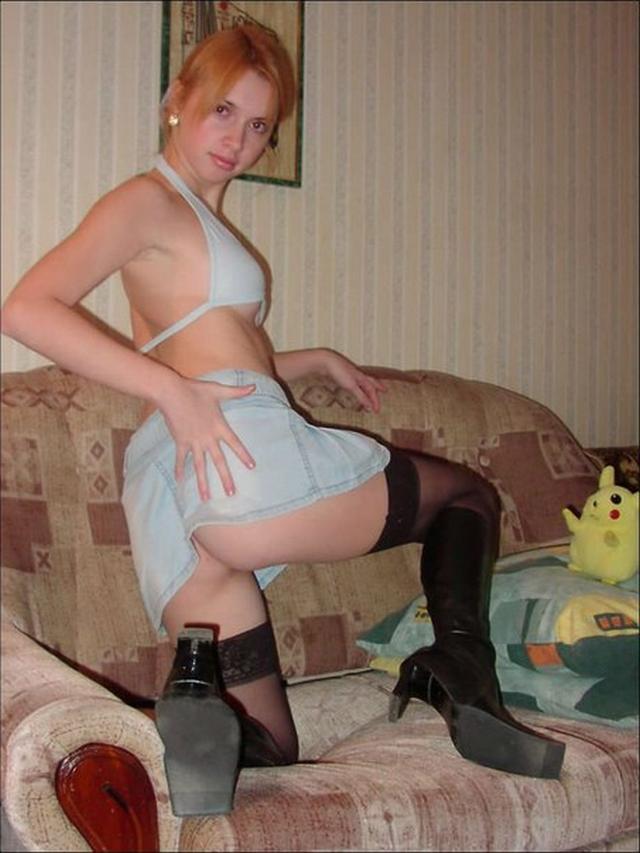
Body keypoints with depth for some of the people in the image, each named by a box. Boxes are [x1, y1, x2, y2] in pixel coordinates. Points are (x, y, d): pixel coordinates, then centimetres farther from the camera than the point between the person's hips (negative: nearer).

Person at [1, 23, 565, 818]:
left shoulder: (198, 219, 29)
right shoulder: (146, 199, 1)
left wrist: (317, 359, 33)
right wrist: (173, 389, -20)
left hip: (168, 499, 9)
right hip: (246, 461, -9)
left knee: (268, 751, 11)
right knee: (469, 492, 13)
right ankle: (465, 677, -9)